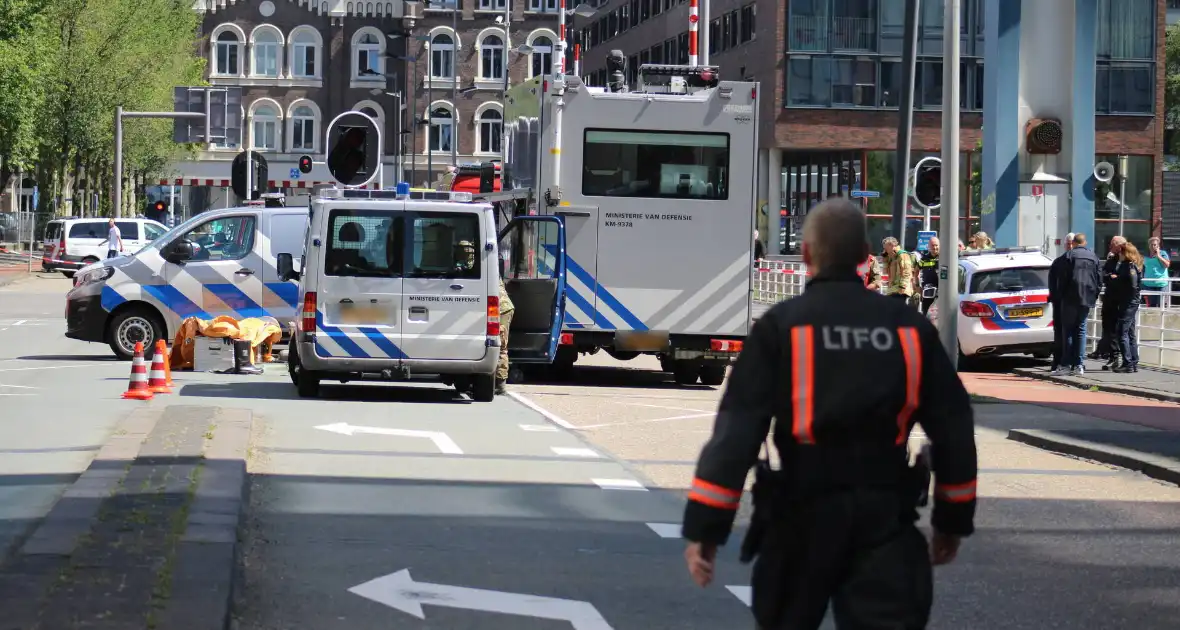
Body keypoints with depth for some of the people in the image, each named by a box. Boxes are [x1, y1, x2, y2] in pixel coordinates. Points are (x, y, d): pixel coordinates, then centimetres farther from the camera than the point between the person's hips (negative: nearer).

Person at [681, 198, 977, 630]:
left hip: (802, 514, -1)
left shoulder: (781, 326, -6)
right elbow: (953, 428, 8)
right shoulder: (909, 327, 4)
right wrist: (952, 520, 19)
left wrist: (705, 528, -10)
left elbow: (737, 430, -12)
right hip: (885, 515, 2)